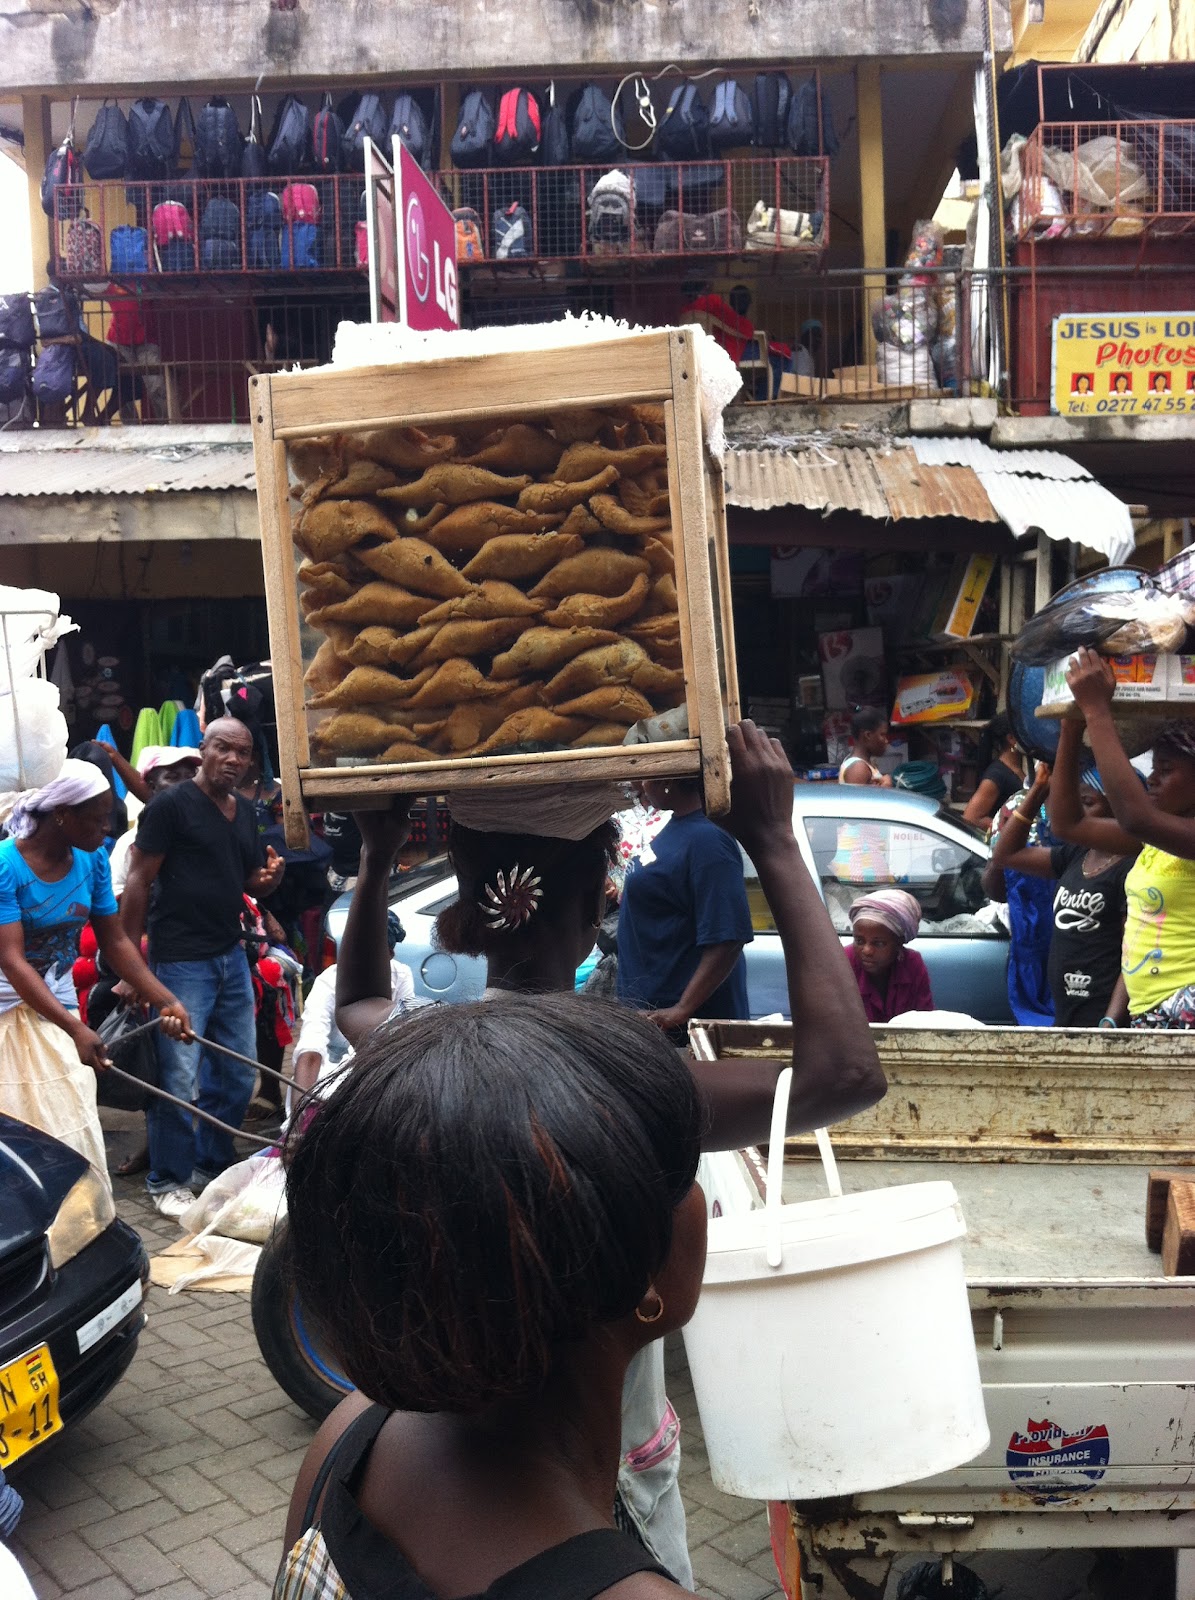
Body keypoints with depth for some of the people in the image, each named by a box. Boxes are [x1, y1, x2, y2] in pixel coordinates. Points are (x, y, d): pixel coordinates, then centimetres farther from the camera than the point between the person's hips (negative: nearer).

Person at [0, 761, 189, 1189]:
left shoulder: (93, 860, -4)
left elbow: (115, 942, 1)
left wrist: (167, 1001, -10)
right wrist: (76, 1029, -37)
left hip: (56, 1008, 5)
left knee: (71, 1131, 6)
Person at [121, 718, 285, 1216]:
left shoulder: (245, 811, 12)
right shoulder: (171, 804, -10)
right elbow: (138, 882, -11)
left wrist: (269, 876, -2)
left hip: (232, 956, 8)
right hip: (181, 962, -7)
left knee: (239, 1074, 14)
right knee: (178, 1079, -2)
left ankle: (213, 1164, 31)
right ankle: (167, 1180, 14)